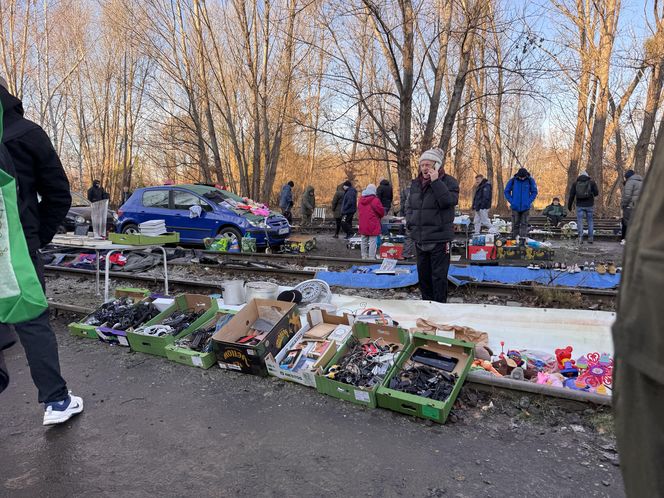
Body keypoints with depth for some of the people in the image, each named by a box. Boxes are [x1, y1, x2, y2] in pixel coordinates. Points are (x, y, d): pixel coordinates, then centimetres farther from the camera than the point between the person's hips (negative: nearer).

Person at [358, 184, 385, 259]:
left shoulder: (361, 200, 5)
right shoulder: (375, 200, -14)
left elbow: (359, 210, 16)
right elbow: (381, 212, -8)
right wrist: (379, 216, 12)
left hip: (363, 225, 6)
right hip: (373, 225, -6)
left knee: (364, 241, 15)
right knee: (372, 241, -3)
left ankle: (364, 257, 21)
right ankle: (371, 257, -4)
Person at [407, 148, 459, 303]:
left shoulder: (448, 182, -5)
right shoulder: (416, 184, 12)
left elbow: (448, 201, -22)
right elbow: (410, 206, 21)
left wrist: (436, 182, -22)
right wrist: (410, 222, 5)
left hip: (439, 239, -6)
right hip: (419, 238, 6)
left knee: (439, 276, 0)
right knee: (423, 275, 15)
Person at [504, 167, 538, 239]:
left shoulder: (530, 180, -4)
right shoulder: (513, 180, -5)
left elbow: (534, 192, 4)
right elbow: (506, 191, 4)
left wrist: (529, 201, -8)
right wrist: (511, 201, -5)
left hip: (526, 207, 0)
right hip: (515, 207, 0)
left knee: (524, 224, 2)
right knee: (515, 224, 6)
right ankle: (514, 239, 12)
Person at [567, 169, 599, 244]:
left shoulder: (575, 183, 4)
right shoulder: (591, 182, 2)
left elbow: (571, 195, 4)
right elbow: (596, 193, -2)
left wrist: (569, 205, 10)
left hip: (580, 205, 0)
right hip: (589, 205, 0)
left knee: (580, 221, 1)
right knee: (590, 221, 10)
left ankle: (580, 238, -10)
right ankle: (590, 238, 9)